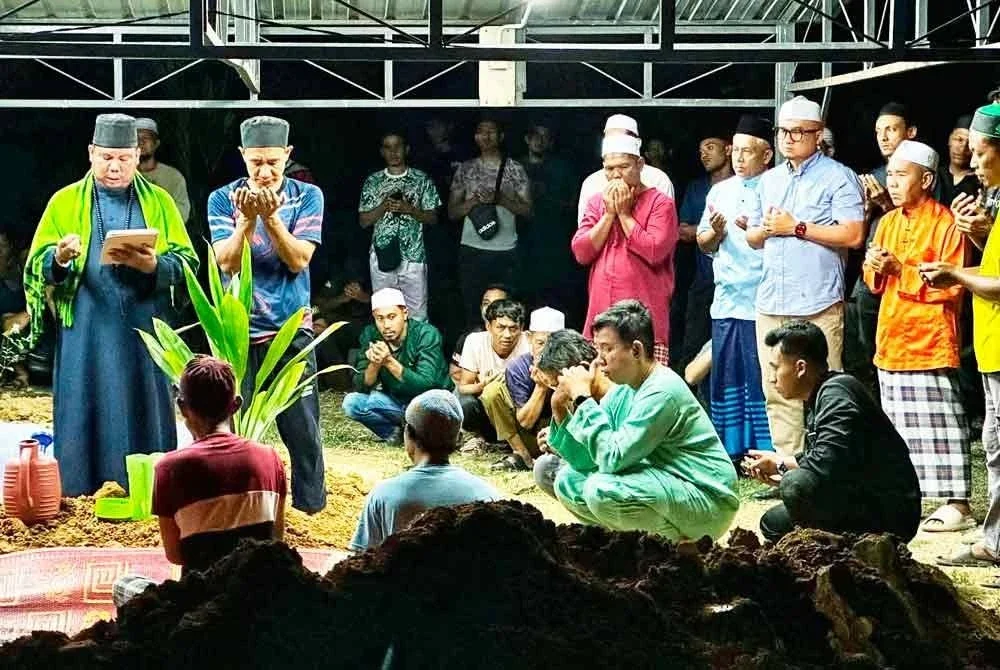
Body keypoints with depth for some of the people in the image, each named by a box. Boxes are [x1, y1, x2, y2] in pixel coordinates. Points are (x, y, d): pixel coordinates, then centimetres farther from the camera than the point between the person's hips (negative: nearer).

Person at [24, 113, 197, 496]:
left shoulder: (159, 202, 9)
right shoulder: (65, 202, 8)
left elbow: (186, 263, 1)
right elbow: (37, 266, 2)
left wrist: (150, 264, -19)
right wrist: (59, 260, -21)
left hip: (144, 333, 1)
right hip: (86, 336, -1)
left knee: (145, 417, 1)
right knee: (85, 417, -1)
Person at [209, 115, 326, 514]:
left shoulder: (307, 197, 0)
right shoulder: (223, 199, 1)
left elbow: (299, 260, -9)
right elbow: (227, 263, -9)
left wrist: (271, 216, -22)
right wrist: (247, 218, -23)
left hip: (291, 330, 0)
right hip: (237, 330, 0)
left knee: (302, 424, 1)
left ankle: (310, 505, 11)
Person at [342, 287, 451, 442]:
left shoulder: (426, 334, -22)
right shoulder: (370, 335, -10)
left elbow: (425, 385, -32)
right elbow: (361, 387, -12)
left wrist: (390, 362, -42)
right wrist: (374, 364, -33)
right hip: (396, 400, 4)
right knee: (352, 402, -19)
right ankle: (395, 433, 0)